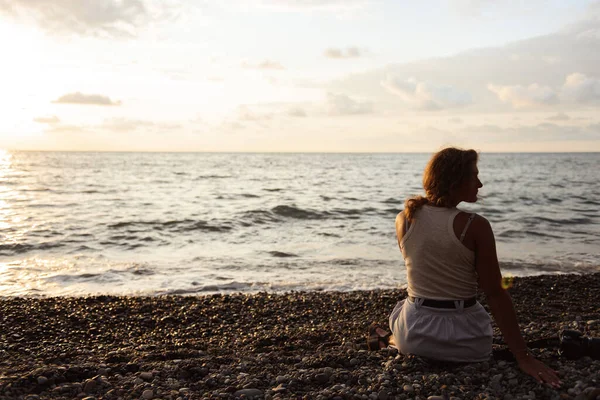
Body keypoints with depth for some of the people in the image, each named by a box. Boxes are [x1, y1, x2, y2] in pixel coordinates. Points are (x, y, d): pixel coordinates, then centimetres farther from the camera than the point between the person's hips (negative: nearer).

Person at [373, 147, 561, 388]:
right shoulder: (475, 226, -17)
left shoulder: (404, 219, -5)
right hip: (463, 337, -4)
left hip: (414, 332, 4)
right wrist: (523, 357, -14)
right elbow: (495, 294, -17)